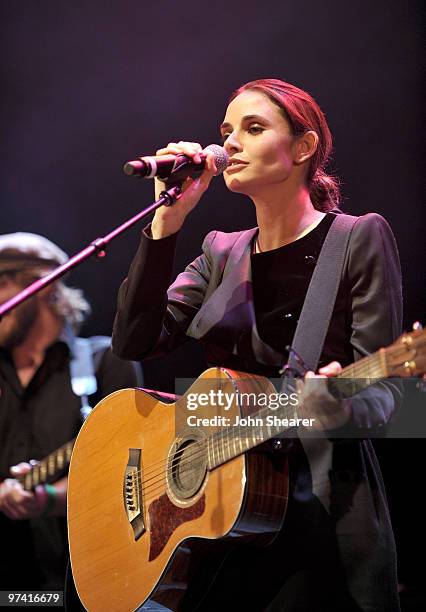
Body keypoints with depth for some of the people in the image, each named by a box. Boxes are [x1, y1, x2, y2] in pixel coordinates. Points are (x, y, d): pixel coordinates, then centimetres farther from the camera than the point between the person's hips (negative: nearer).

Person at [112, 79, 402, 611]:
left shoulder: (360, 239, -2)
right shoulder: (222, 254, 13)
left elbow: (382, 394, -7)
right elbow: (133, 342, 1)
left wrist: (340, 409, -30)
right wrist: (169, 218, -4)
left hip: (320, 513, -4)